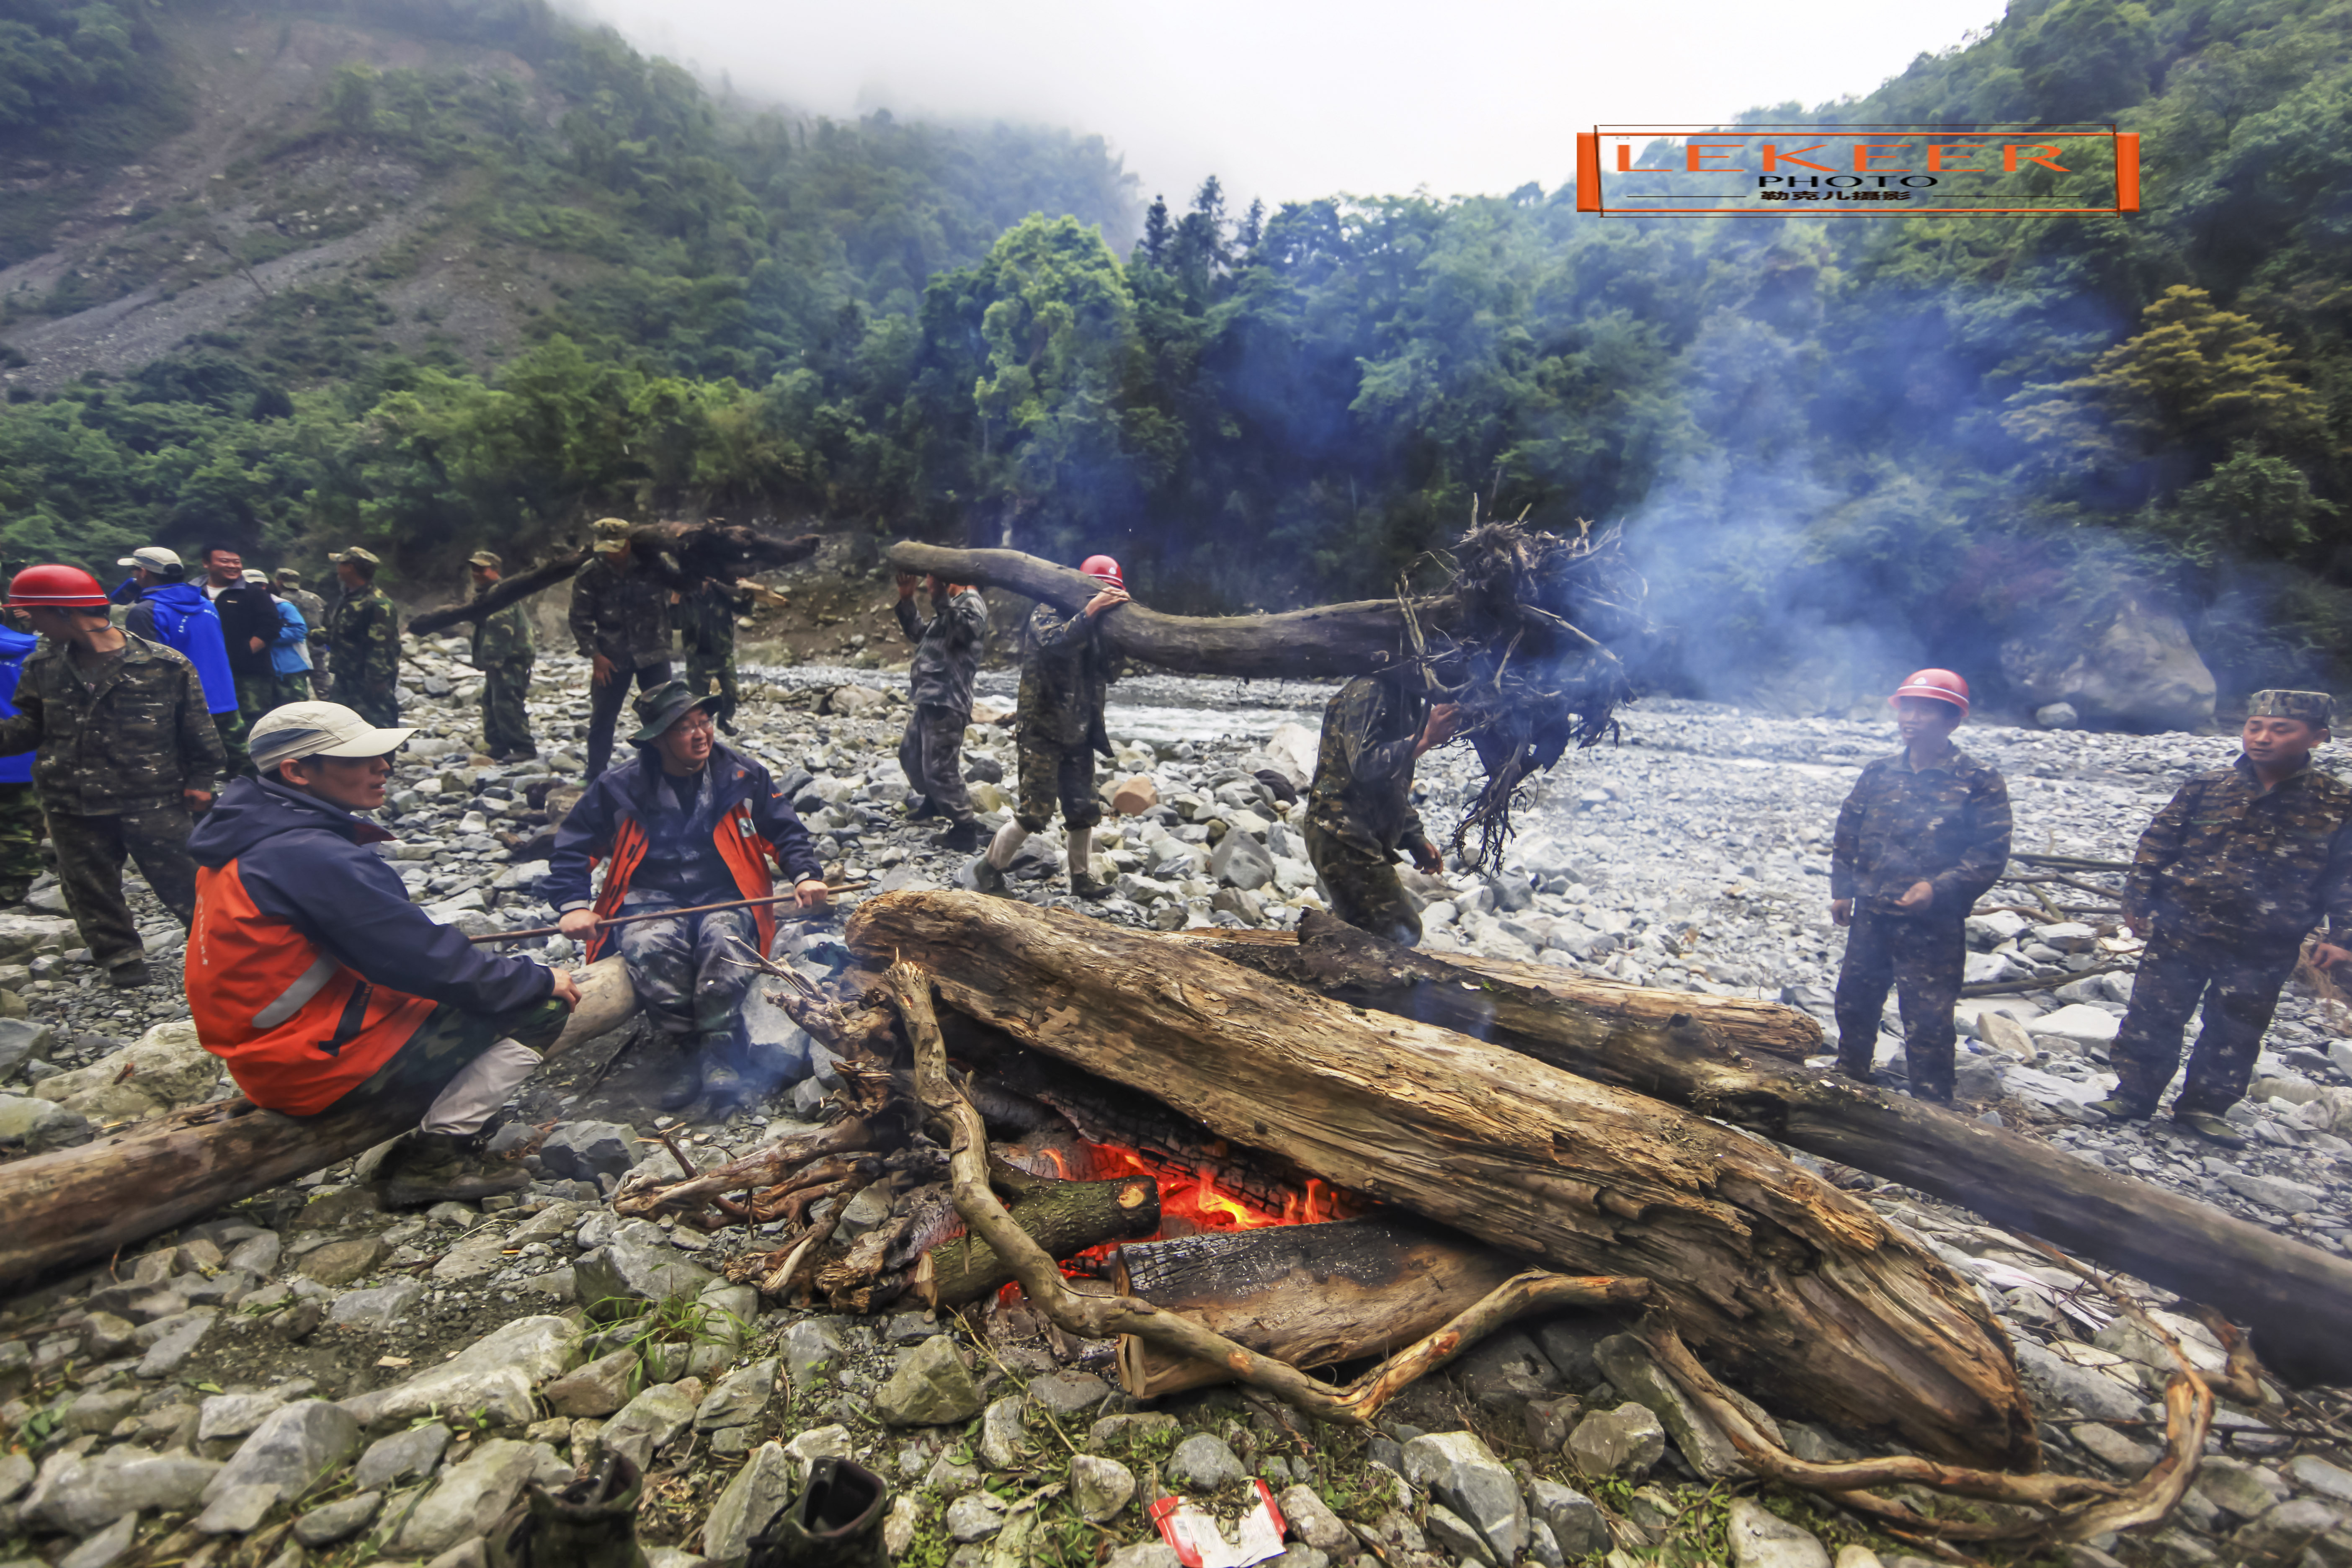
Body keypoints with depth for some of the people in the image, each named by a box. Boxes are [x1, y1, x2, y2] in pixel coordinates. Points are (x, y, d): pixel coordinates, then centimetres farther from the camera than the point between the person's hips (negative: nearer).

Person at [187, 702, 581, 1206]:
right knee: (541, 1008, -13)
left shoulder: (246, 839, 6)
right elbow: (432, 965, -23)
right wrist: (540, 980, -10)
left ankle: (428, 1148, 13)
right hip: (324, 1068, -10)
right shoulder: (315, 858, -25)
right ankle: (435, 1156, -3)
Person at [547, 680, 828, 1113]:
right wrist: (574, 904, -5)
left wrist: (806, 874, -9)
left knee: (726, 939, -35)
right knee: (652, 948, -33)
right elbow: (571, 847, 10)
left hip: (723, 898, 0)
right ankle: (686, 1043, -18)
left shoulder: (743, 776, 2)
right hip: (651, 901, 1)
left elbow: (785, 830, 9)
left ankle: (717, 1045, -25)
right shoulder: (620, 786, 2)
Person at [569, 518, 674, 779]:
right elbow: (580, 618, -1)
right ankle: (595, 775, 19)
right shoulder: (589, 575, -5)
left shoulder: (651, 566, -6)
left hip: (653, 653, 0)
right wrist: (595, 655, -8)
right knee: (602, 719, 6)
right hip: (611, 658, 0)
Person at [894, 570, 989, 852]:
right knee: (910, 754, 26)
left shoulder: (971, 602, -10)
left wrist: (941, 597, -34)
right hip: (930, 700, 11)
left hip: (946, 702, -11)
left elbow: (963, 630, -32)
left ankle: (965, 829, -1)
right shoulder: (951, 606, 22)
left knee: (940, 769, -11)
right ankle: (935, 802, 47)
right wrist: (907, 600, 16)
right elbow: (919, 634, 28)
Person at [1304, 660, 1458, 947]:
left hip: (1370, 838, 11)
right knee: (1399, 932, -17)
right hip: (1343, 836, -10)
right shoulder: (1371, 692, -12)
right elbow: (1365, 764, -26)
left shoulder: (1406, 699, 19)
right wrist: (1425, 739, -27)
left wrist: (1416, 840, 18)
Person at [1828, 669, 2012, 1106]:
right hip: (1870, 917, 5)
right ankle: (1849, 1081, 39)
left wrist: (1938, 889, -22)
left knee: (1928, 1022, 3)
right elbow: (1847, 833, 12)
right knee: (1855, 1001, 17)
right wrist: (1841, 888, 7)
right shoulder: (1879, 774, 5)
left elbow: (1991, 855, -10)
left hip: (1934, 926, -4)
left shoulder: (1979, 782, -7)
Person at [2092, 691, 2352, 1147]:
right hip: (2179, 933, 0)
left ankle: (2204, 1106, 28)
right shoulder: (2207, 787, -2)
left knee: (2234, 1033, 13)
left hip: (2261, 952, 0)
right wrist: (2137, 901, -2)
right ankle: (2134, 1096, 15)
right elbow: (2156, 845, 2)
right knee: (2152, 1017, 4)